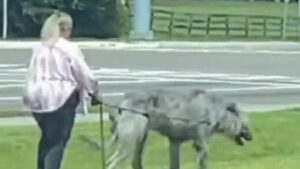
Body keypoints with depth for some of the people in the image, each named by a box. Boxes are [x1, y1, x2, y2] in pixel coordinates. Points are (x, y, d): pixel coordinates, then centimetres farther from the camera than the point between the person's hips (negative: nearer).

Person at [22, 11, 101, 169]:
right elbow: (84, 74, -3)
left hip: (39, 98, 6)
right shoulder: (69, 48, -8)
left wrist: (31, 95, 12)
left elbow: (32, 74, 8)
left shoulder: (39, 48, 8)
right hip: (61, 98, -6)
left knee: (47, 138, 20)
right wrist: (95, 92, 12)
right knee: (58, 141, -2)